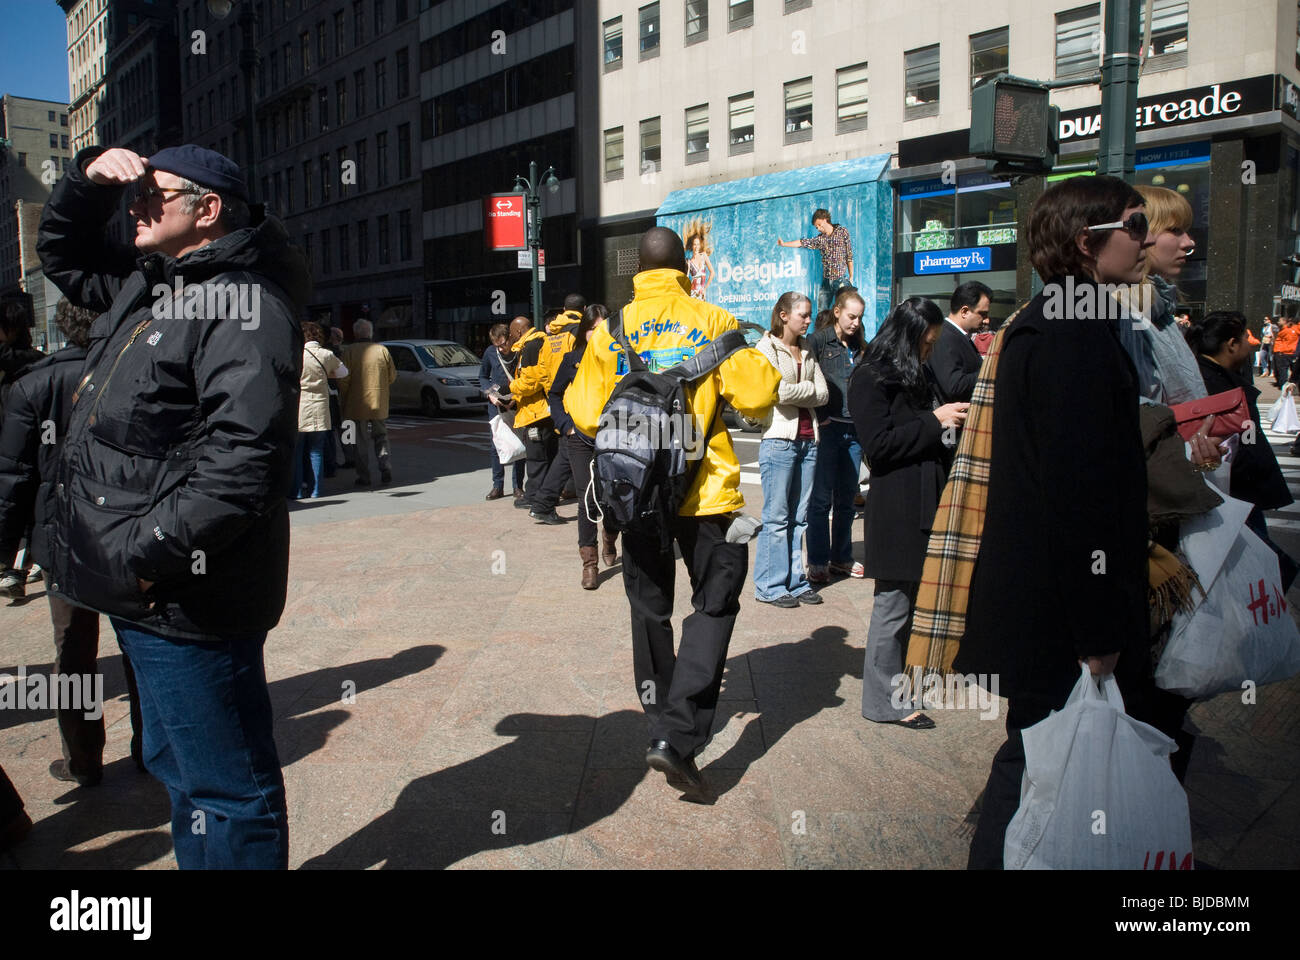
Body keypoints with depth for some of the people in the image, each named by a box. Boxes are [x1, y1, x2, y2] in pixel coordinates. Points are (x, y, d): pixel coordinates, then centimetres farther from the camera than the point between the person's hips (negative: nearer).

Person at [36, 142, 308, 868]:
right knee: (179, 766, 24)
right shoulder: (145, 285, 15)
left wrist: (146, 551, -25)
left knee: (224, 786, 3)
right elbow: (62, 253, 32)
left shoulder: (243, 305, -17)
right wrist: (91, 176, 13)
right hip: (143, 590, 11)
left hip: (184, 595, -10)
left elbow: (242, 459, -27)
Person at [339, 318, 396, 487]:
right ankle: (386, 469, 7)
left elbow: (344, 378, -11)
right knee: (380, 436, 18)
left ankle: (364, 476, 5)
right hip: (380, 403, 3)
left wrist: (343, 396, 4)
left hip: (356, 403, -3)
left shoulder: (349, 351, -7)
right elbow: (393, 375, 5)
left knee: (358, 441, 5)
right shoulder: (383, 350, 2)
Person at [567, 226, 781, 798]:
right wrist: (767, 374, 11)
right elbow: (756, 396, -10)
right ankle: (678, 736, -7)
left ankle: (661, 724, 27)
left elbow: (587, 413, -2)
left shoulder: (610, 330, 0)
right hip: (705, 490, -2)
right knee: (714, 604, 7)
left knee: (650, 609, 17)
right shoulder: (712, 322, -5)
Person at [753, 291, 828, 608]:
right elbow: (779, 391, -16)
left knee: (799, 516, 9)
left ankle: (796, 581, 17)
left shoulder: (807, 351, 17)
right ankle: (769, 586, 5)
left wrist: (795, 393, -6)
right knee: (776, 516, -3)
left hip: (808, 439, 6)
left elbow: (823, 395, 7)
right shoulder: (766, 348, -1)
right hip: (779, 440, -6)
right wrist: (809, 388, -2)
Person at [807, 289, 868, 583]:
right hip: (828, 428, -6)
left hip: (854, 429, 6)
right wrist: (818, 418, -15)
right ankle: (817, 562, 6)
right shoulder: (818, 341, -3)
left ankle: (841, 557, 22)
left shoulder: (860, 347, 15)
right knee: (822, 498, -2)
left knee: (847, 498, 12)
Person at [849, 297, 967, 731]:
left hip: (927, 503, 8)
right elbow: (878, 443, -16)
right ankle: (884, 701, 8)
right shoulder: (871, 379, -8)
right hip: (897, 508, -8)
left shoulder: (920, 375, 19)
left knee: (918, 597, 12)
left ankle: (906, 683, 25)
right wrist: (934, 422, -13)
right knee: (894, 602, -2)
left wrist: (953, 421, 9)